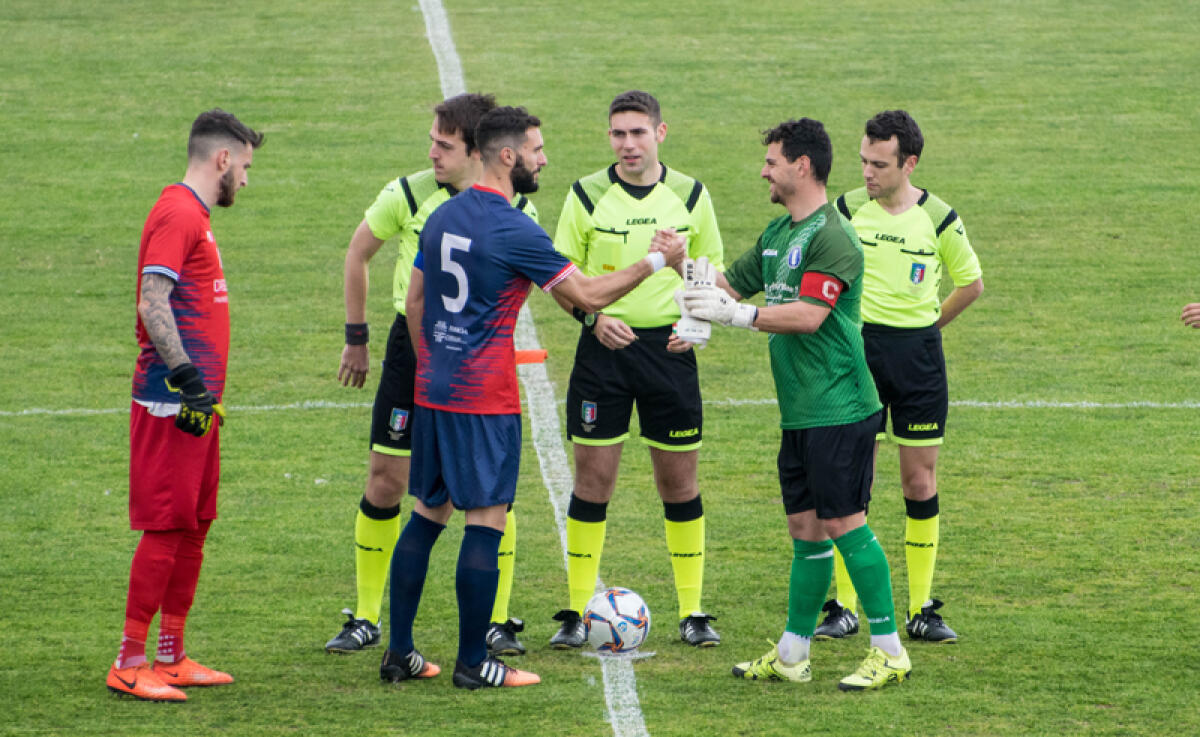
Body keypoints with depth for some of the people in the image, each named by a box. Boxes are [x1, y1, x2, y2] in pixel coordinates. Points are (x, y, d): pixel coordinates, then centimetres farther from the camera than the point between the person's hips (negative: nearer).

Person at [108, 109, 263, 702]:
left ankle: (171, 658, 17)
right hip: (171, 405, -10)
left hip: (194, 402, 10)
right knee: (166, 527, -8)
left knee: (193, 527, 12)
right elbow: (152, 304, -22)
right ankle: (129, 664, -5)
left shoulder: (192, 215, 18)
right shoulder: (177, 214, -12)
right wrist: (186, 378, -25)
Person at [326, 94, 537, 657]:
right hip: (413, 347, 0)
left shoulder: (514, 208, -4)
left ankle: (497, 620, 9)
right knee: (386, 479, -1)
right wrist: (356, 337, 10)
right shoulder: (409, 194, -6)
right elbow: (358, 252, 9)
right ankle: (365, 619, 11)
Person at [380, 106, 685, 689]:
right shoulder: (513, 230, -15)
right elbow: (586, 295, -11)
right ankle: (473, 663, -1)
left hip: (433, 393, 8)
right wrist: (655, 263, -1)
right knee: (485, 521, -3)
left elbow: (414, 302, 16)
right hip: (487, 400, -8)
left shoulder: (442, 218, 9)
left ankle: (399, 653, 13)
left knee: (427, 514, 13)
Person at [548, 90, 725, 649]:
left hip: (670, 347, 1)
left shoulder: (690, 195, 4)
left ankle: (692, 612, 12)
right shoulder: (586, 195, 0)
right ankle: (576, 612, 6)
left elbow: (711, 269, 13)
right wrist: (594, 316, -13)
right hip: (603, 348, -1)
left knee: (679, 482, 4)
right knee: (592, 478, -2)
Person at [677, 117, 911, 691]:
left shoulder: (831, 236, -15)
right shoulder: (779, 233, 16)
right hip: (799, 411, 9)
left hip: (839, 409, -9)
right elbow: (732, 285, 23)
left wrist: (735, 315, -22)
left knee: (843, 523, -7)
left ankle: (889, 652, -1)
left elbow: (808, 315, -23)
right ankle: (792, 655, 17)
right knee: (805, 528, 12)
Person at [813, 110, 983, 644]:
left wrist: (927, 324, 10)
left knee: (920, 482, 2)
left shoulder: (939, 219, -2)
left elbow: (971, 283, 12)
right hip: (856, 349, 0)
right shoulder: (846, 210, -1)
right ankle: (844, 608, 4)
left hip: (917, 350, 0)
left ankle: (921, 610, 9)